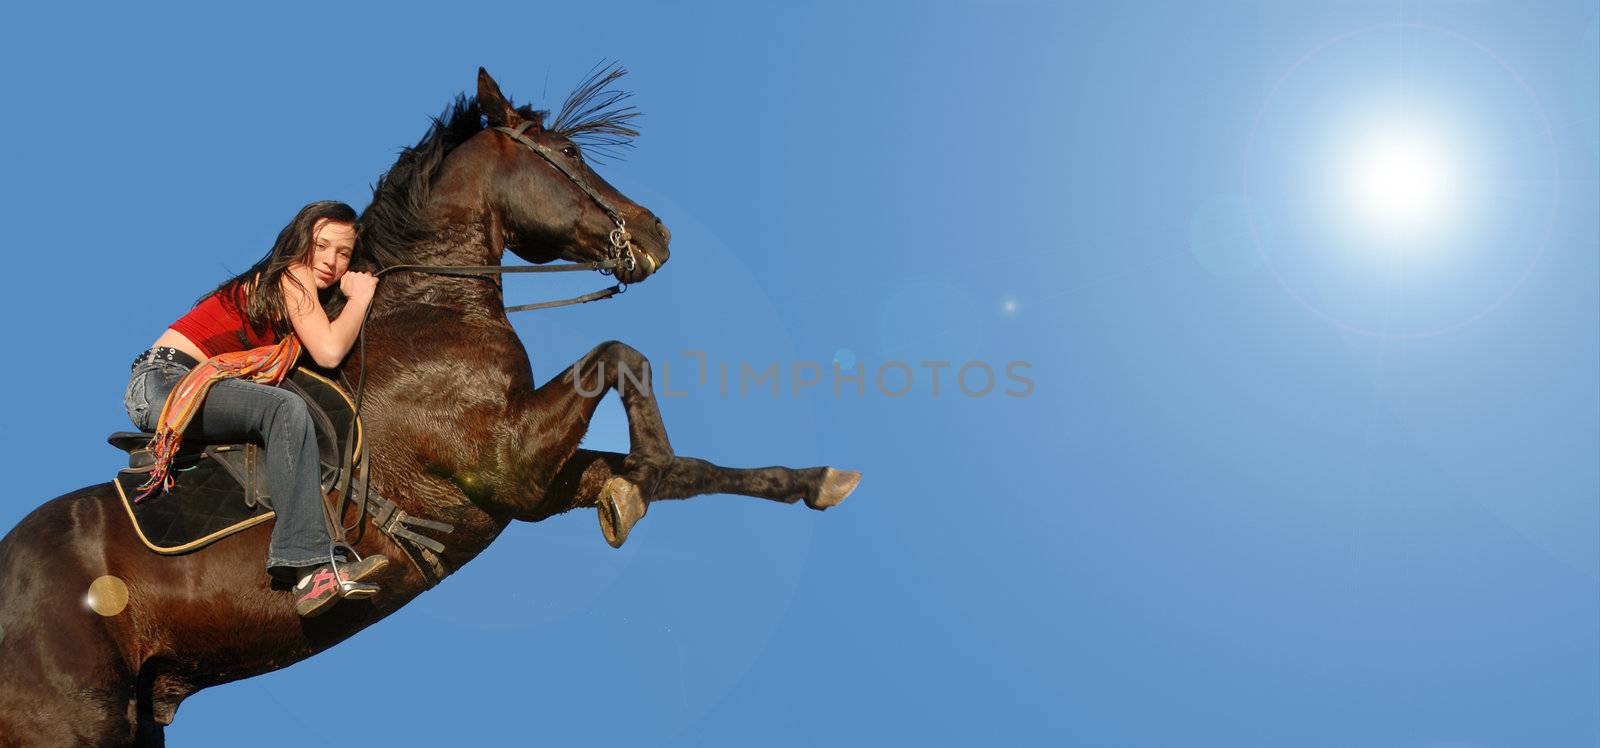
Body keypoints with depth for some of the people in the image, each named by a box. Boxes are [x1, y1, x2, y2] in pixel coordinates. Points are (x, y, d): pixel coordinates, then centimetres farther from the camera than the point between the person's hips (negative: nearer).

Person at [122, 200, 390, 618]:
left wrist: (353, 294, 9)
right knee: (285, 407, -31)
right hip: (165, 380, -9)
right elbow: (329, 352, -16)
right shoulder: (292, 275, -5)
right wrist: (360, 297, -2)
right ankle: (312, 567, -43)